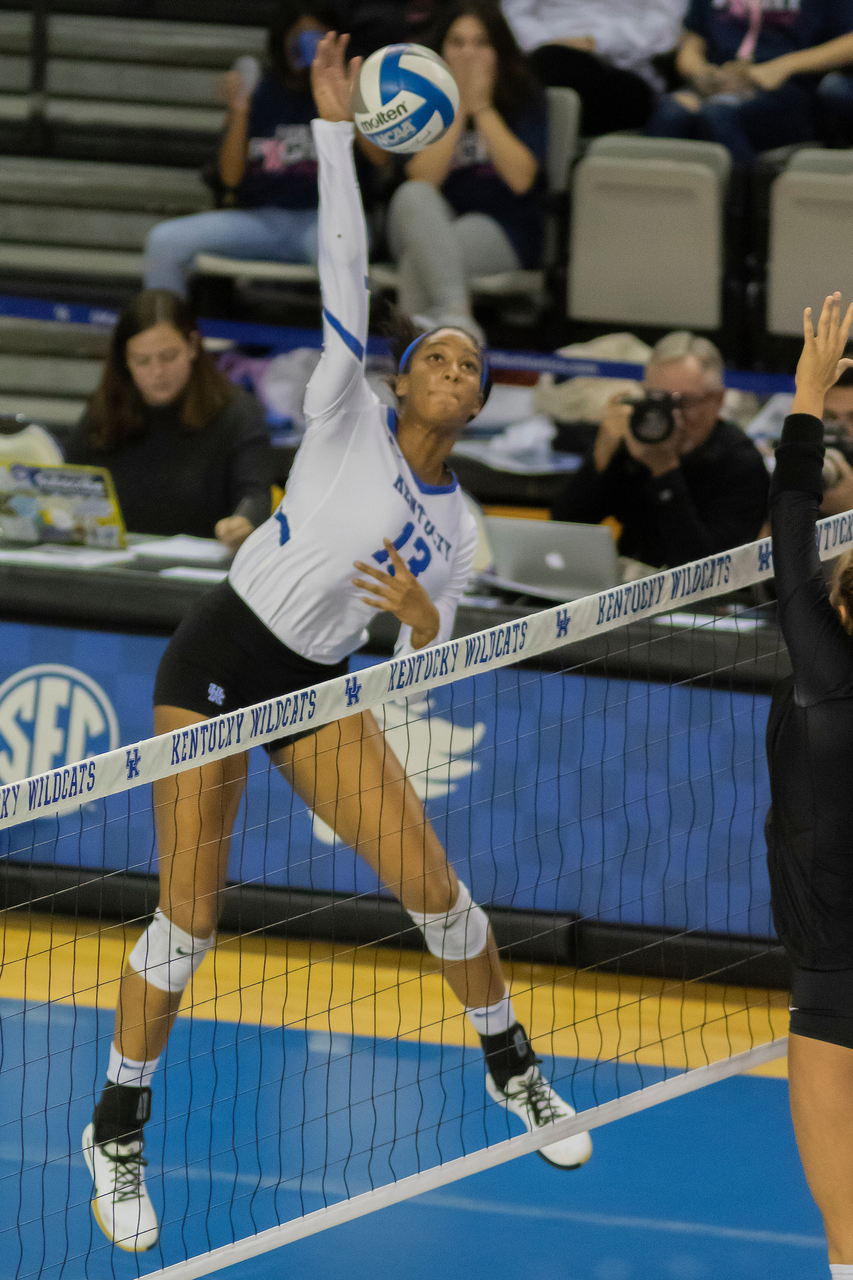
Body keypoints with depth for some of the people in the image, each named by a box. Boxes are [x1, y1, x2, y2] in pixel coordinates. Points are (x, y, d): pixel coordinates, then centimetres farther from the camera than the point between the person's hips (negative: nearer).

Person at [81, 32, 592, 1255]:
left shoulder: (456, 524, 7)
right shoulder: (349, 416, -5)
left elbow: (434, 662, 9)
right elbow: (344, 267, -13)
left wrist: (422, 617, -14)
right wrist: (334, 124, -17)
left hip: (318, 692, 5)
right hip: (217, 664, -5)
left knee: (432, 885, -1)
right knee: (189, 916, -8)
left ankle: (512, 1066, 24)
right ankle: (117, 1131, 7)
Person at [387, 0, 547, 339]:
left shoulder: (524, 98, 3)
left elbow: (521, 178, -14)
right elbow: (422, 180, -10)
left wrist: (482, 108, -11)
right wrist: (458, 108, -12)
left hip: (501, 233, -2)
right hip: (432, 225, 2)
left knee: (420, 257, -34)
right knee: (412, 196, -35)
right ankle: (455, 318, -47)